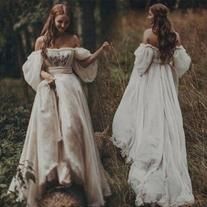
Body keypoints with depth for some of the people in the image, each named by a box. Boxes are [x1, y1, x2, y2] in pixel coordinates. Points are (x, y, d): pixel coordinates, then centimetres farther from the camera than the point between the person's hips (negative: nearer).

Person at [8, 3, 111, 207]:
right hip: (49, 90, 0)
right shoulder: (42, 41, 2)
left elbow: (84, 63, 9)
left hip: (70, 89, 0)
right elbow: (36, 68, 4)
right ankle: (47, 175, 15)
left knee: (72, 129, -2)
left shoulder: (73, 39, 4)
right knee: (47, 132, 3)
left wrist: (101, 50, -2)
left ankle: (73, 171, 10)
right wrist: (46, 76, -16)